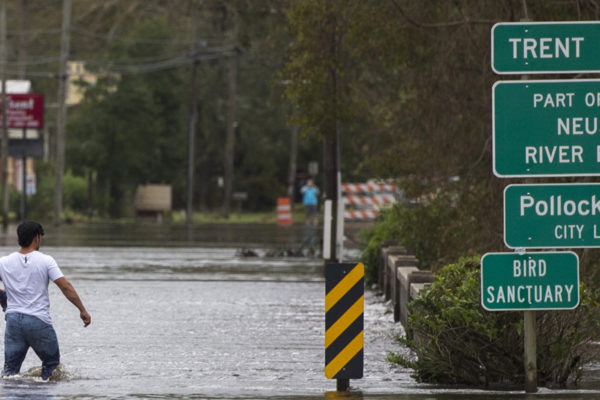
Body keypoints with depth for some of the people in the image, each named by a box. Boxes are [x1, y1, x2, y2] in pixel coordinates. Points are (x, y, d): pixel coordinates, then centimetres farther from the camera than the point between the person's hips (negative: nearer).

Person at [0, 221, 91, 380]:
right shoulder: (45, 261, -6)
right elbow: (65, 287, -11)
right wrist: (82, 310, -5)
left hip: (13, 319, 3)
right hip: (39, 321, -3)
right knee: (52, 363, 16)